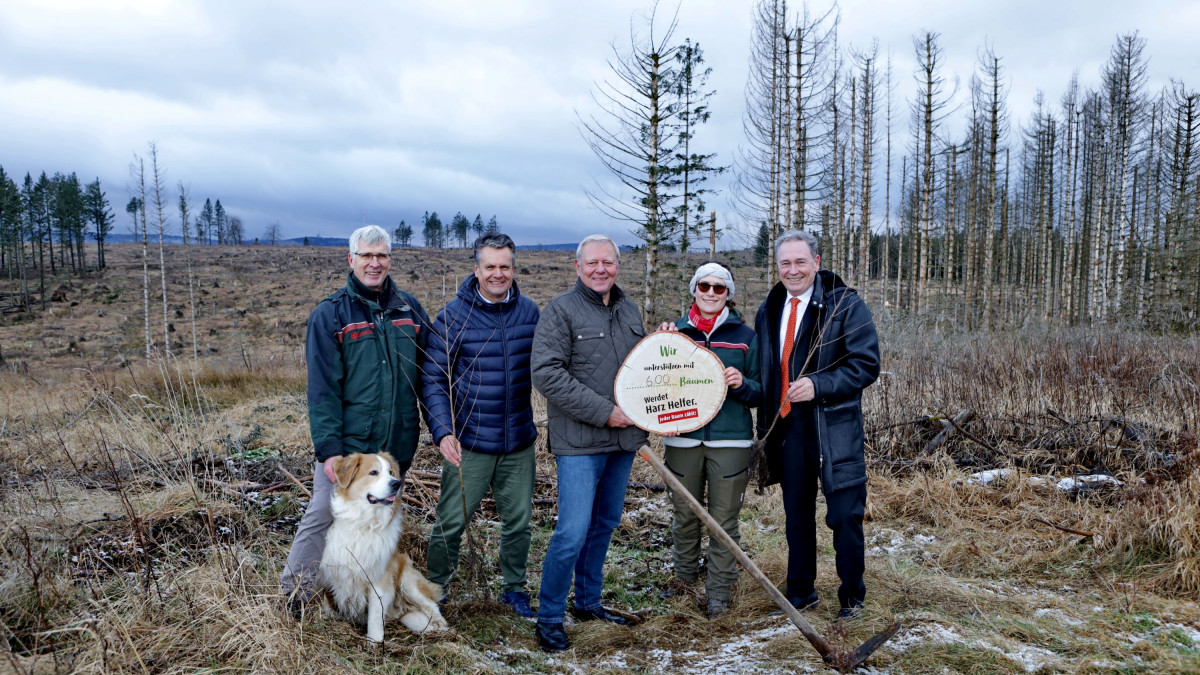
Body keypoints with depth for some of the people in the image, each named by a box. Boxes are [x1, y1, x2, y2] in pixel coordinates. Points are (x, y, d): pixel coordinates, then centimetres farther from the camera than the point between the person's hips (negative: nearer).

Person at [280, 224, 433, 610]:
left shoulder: (409, 310, 7)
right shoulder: (329, 315, -4)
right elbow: (322, 388, -10)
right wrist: (328, 447, -16)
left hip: (398, 446, 4)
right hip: (346, 446, -4)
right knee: (321, 517, 0)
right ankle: (291, 598, 17)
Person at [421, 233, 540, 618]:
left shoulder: (529, 312, 2)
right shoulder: (454, 316, -8)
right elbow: (434, 380, -7)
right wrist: (443, 432, -18)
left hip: (519, 441, 3)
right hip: (469, 443, -3)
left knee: (519, 521, 14)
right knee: (452, 522, 3)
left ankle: (515, 589, 34)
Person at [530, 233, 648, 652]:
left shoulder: (629, 311, 13)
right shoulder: (561, 310, -7)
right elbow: (547, 373, -17)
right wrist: (603, 411, -19)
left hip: (624, 439, 7)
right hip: (580, 442, -7)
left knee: (605, 523, 16)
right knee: (573, 533, -9)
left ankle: (588, 602, 33)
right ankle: (549, 618, 8)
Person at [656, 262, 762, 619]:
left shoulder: (744, 336, 3)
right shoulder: (676, 332, 7)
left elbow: (760, 393, 4)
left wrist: (741, 384, -17)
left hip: (730, 441, -1)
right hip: (683, 438, 2)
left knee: (724, 519, 4)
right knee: (684, 513, 13)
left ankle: (718, 589, 19)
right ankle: (685, 574, 34)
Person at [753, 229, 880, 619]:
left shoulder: (845, 305, -6)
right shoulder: (768, 312, 12)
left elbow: (866, 365, -11)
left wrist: (818, 385, -21)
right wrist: (764, 424, 12)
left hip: (835, 429, -5)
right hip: (787, 427, 5)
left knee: (844, 515, 0)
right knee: (797, 516, 15)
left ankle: (851, 595, 19)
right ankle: (800, 592, 29)